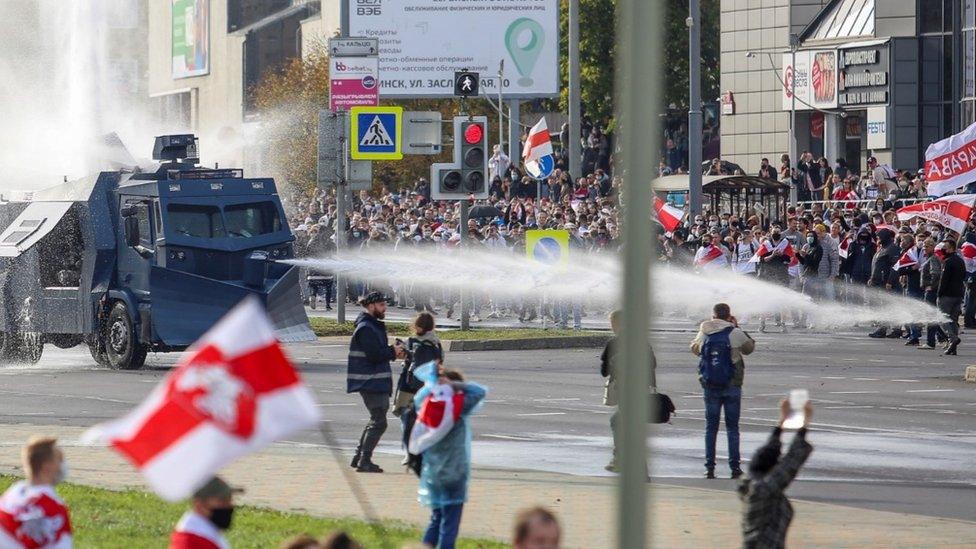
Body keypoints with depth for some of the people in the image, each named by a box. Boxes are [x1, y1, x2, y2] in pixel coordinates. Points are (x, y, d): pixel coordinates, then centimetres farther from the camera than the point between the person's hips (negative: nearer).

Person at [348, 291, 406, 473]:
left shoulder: (374, 326, 18)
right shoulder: (365, 328, -15)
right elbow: (374, 355, -22)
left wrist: (394, 351, 5)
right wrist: (393, 352, -8)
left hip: (378, 382, 11)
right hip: (370, 383, -11)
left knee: (376, 421, 16)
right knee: (379, 422, -11)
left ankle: (359, 457, 21)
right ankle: (364, 461, -9)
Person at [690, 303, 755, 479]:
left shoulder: (704, 333, -2)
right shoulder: (735, 334, -9)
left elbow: (694, 349, 17)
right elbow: (750, 347, 8)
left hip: (710, 387, 2)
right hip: (732, 386, -2)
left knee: (711, 427, 9)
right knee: (732, 427, 6)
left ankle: (709, 467, 4)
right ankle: (734, 467, 3)